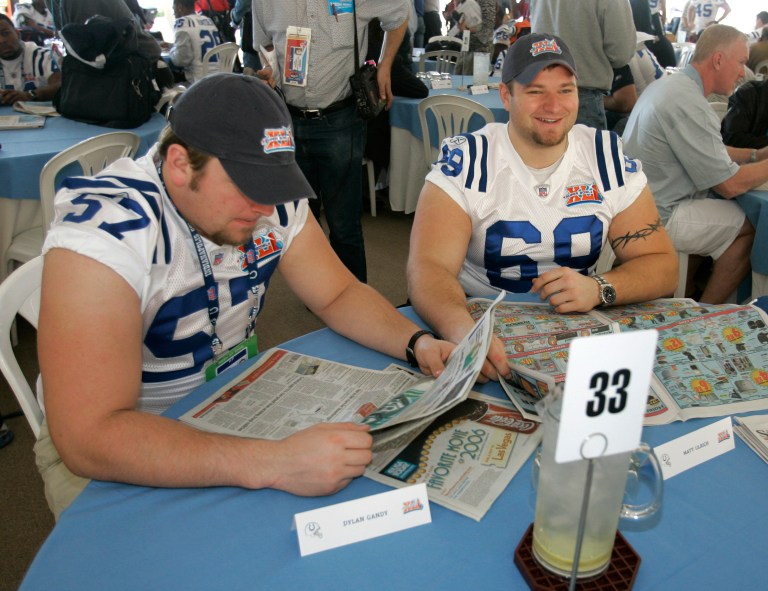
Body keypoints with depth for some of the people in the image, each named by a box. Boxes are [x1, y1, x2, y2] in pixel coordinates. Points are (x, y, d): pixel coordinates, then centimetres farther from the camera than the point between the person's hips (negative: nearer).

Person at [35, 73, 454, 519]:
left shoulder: (272, 201, -10)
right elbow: (89, 437, -36)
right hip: (121, 447, -6)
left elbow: (338, 295, 2)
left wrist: (417, 342, -17)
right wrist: (272, 463, -45)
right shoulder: (102, 232, -29)